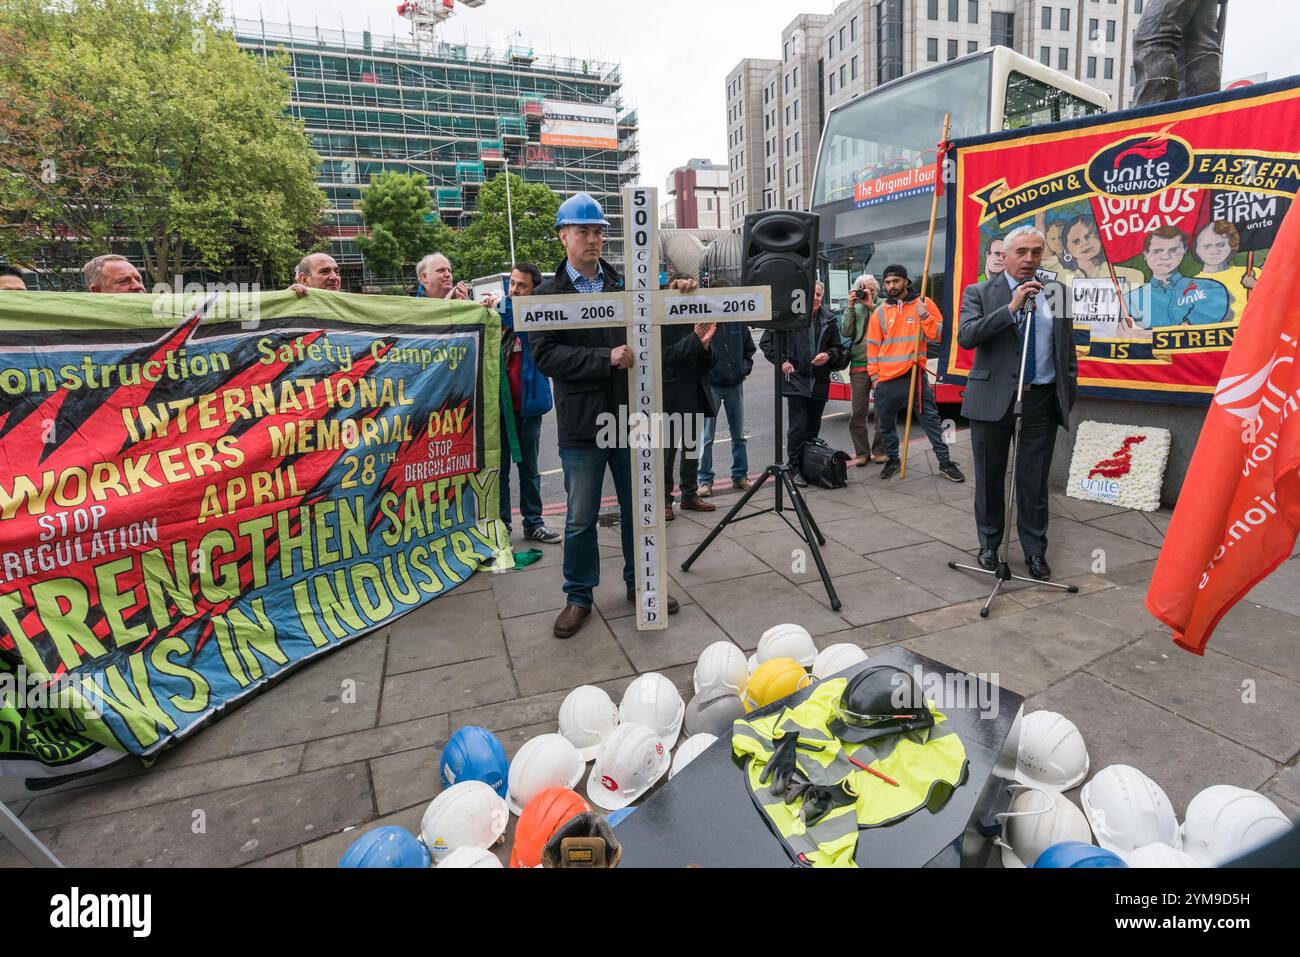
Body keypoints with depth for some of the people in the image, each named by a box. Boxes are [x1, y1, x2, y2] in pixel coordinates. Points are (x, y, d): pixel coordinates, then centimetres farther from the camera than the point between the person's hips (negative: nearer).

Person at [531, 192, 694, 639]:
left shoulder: (626, 284, 7)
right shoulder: (549, 294, 0)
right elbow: (545, 355, -12)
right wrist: (607, 358, -20)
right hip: (581, 423, -2)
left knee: (639, 508, 14)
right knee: (581, 518, 8)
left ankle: (640, 582, 33)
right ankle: (579, 595, 26)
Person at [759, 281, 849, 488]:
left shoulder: (828, 320, 10)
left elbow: (838, 348, 18)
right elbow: (766, 341, 2)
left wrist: (829, 356, -3)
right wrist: (781, 361, -6)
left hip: (820, 382, 4)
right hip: (796, 380, -4)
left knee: (813, 428, 8)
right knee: (798, 427, -8)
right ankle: (795, 469, 2)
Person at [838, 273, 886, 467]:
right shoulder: (854, 309, 11)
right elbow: (846, 332, -2)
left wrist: (872, 305, -12)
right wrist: (850, 306, -5)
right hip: (859, 366, 2)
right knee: (858, 412, 2)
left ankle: (879, 450, 15)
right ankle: (862, 452, 12)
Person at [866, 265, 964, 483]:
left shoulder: (924, 303, 2)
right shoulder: (880, 312, 6)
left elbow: (938, 334, -2)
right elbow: (872, 346, 8)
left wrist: (924, 315, -16)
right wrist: (874, 376, 4)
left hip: (915, 375, -2)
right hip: (886, 379, 2)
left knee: (931, 419, 1)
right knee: (886, 423, 10)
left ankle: (945, 463, 9)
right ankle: (892, 459, 27)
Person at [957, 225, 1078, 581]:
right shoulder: (979, 293, 2)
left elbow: (1067, 349, 16)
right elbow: (965, 337, -15)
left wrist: (1069, 391, 11)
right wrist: (1011, 308, -20)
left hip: (1042, 400, 2)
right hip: (993, 398, -2)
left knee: (1035, 482, 7)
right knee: (990, 479, 8)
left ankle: (1035, 551, 20)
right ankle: (989, 546, 24)